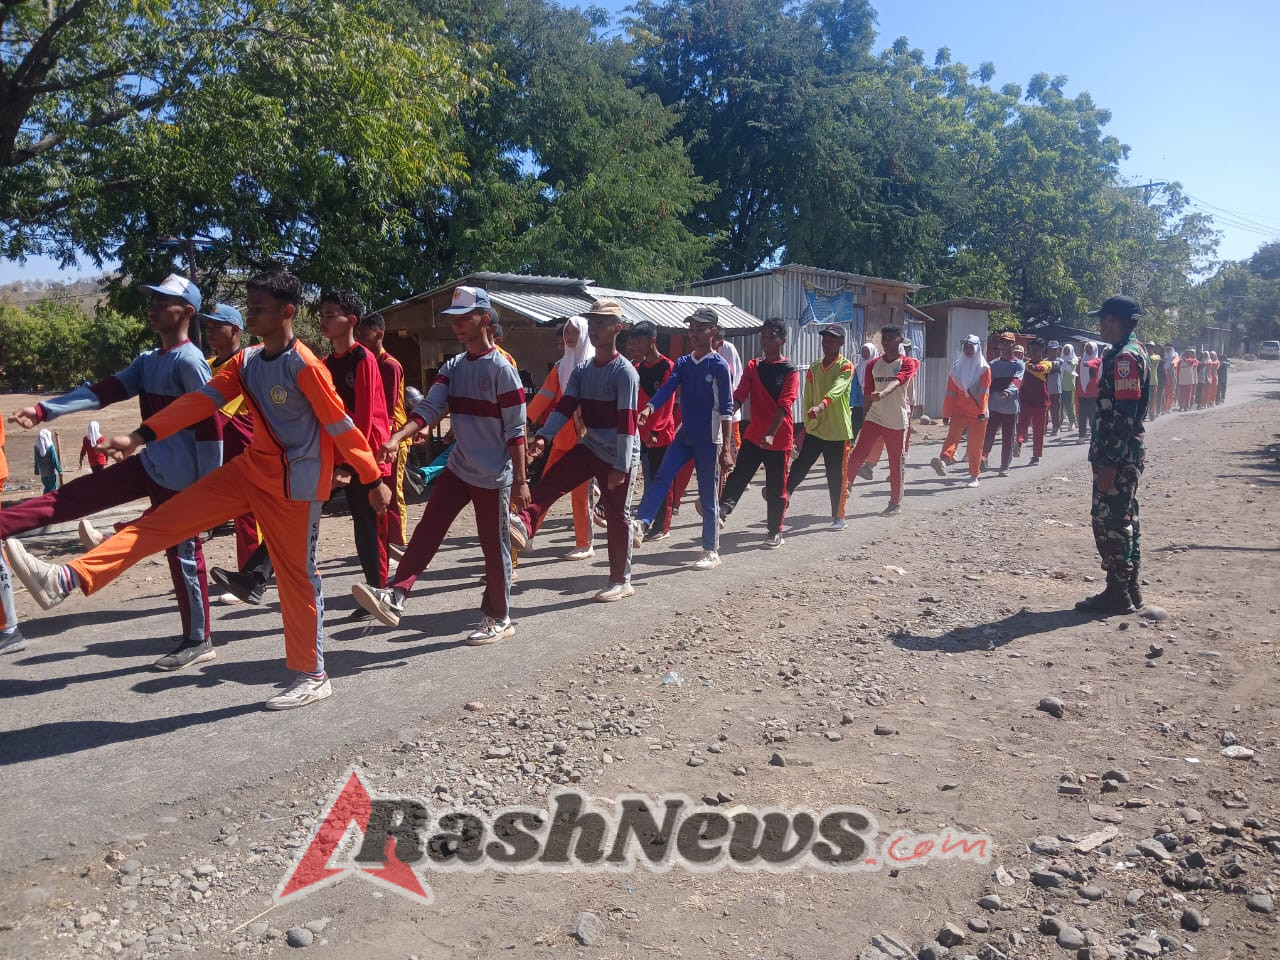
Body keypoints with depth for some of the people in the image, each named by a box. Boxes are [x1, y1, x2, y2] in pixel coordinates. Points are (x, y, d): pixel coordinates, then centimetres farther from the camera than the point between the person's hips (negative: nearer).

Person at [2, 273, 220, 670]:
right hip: (150, 465, 9)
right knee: (75, 495, 9)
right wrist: (44, 410, -6)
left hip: (178, 475, -9)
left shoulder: (189, 361, -14)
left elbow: (210, 422, -17)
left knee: (183, 553, 1)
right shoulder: (147, 361, 15)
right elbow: (106, 390, 7)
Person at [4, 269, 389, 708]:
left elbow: (341, 424, -17)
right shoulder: (246, 360, 6)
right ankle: (67, 580, 0)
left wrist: (373, 480, -13)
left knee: (297, 575, 0)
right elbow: (202, 400, 3)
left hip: (294, 482, -7)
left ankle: (312, 676, 13)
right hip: (251, 469, 7)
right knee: (164, 518, 0)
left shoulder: (304, 365, -18)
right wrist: (143, 436, -4)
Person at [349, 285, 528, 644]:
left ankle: (499, 619, 18)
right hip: (458, 468, 6)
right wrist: (397, 438, -22)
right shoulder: (452, 367, 7)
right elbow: (429, 407, -5)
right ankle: (395, 596, 1)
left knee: (494, 547, 4)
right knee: (427, 530, 0)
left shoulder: (501, 369, -14)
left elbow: (515, 431, -14)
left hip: (494, 476, -6)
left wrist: (520, 481, -15)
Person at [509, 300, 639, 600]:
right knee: (550, 481, -15)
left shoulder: (625, 372, -16)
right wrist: (543, 437, -21)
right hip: (590, 447, 6)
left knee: (616, 517, 2)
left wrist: (621, 467, -23)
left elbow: (626, 423, -20)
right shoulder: (581, 370, 5)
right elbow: (564, 407, -4)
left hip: (618, 456, -6)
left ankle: (621, 581, 15)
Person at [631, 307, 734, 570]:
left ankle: (711, 551, 13)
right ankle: (641, 525, -14)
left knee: (708, 496, 2)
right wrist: (648, 409, -27)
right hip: (684, 434, 5)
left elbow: (726, 409, -11)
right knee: (661, 478, -11)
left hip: (709, 440, -5)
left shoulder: (719, 366, -9)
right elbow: (667, 390, -7)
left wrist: (726, 448, -16)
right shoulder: (683, 363, 7)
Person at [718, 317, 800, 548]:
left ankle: (775, 532, 16)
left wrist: (771, 434, -29)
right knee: (739, 474, -10)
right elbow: (739, 396, 0)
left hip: (779, 438, -3)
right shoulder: (752, 366, 6)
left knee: (776, 488, 5)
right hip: (753, 435, 4)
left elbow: (784, 405, -17)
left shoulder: (789, 371, -7)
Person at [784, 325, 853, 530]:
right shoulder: (814, 367, 10)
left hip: (838, 431, -4)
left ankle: (838, 517, 15)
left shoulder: (846, 367, -8)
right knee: (799, 467, -3)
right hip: (814, 430, 4)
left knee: (836, 477, 3)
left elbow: (836, 390, -28)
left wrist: (820, 406, -45)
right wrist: (806, 425, 12)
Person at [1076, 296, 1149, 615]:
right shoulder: (1128, 352, 15)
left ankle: (1118, 594, 3)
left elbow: (1124, 416, -22)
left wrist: (1108, 462, -23)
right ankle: (1129, 588, 23)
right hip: (1124, 454, 10)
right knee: (1123, 519, 15)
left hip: (1118, 456, -10)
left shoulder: (1125, 356, -17)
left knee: (1110, 521, -4)